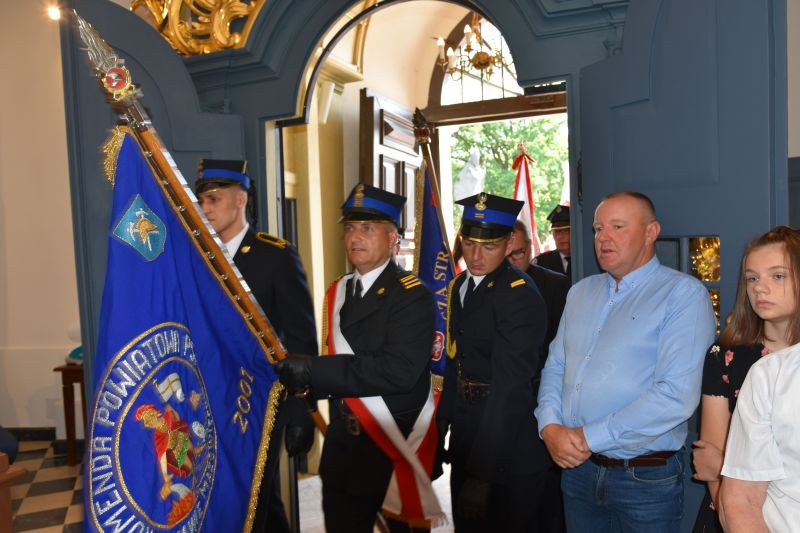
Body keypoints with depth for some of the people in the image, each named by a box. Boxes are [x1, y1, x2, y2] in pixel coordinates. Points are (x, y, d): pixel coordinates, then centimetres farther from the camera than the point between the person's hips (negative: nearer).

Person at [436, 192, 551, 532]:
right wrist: (442, 420, 11)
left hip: (508, 447, -8)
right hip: (465, 434, 8)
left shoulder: (521, 297, -22)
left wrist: (482, 474, -28)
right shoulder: (459, 286, 4)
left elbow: (511, 389, -27)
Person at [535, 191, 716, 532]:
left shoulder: (684, 295, -11)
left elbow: (677, 394, -21)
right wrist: (550, 427, -8)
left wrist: (589, 438, -18)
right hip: (575, 466, 5)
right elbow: (555, 366, 10)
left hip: (646, 478, -5)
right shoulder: (581, 292, 9)